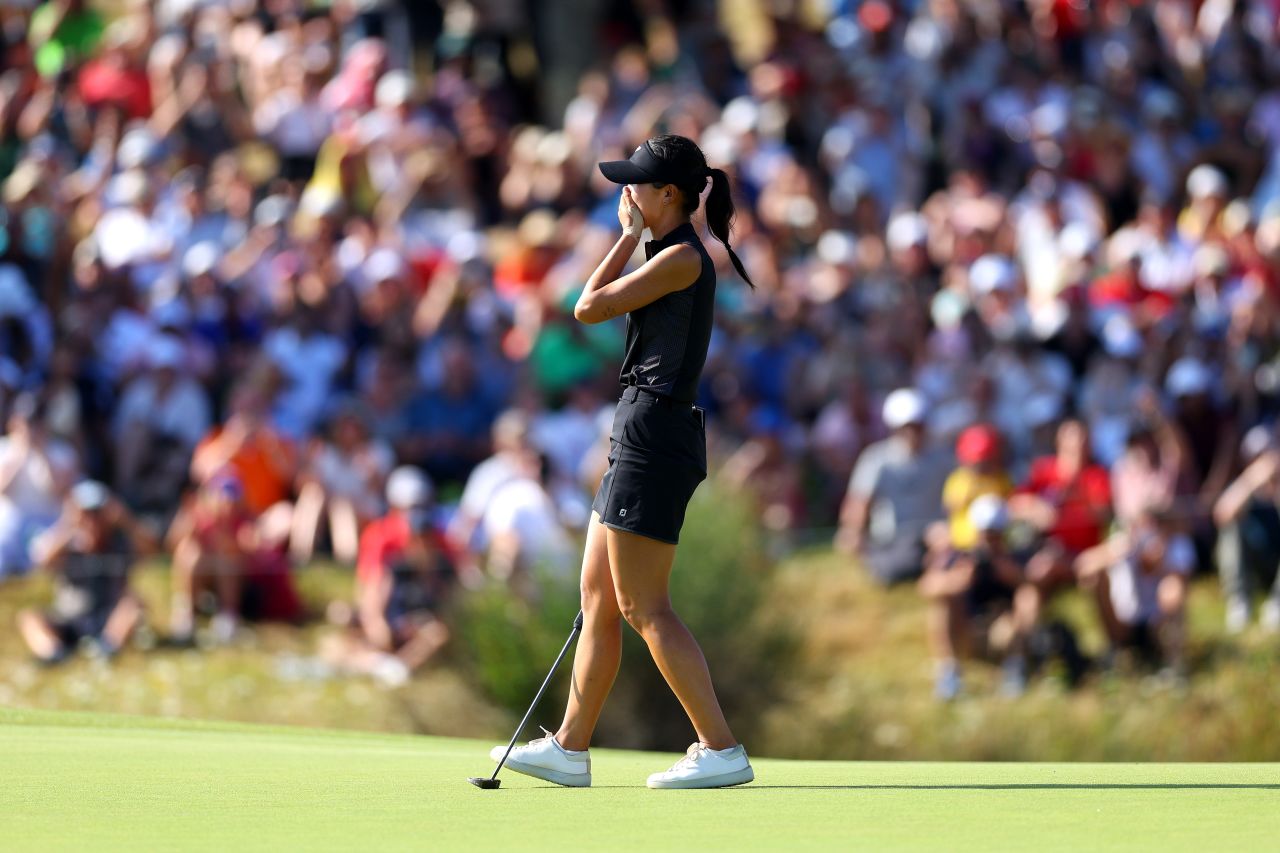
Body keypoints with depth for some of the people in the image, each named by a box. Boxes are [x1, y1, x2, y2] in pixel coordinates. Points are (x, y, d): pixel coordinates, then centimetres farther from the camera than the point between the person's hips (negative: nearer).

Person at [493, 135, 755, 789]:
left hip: (653, 437, -10)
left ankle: (721, 748, -12)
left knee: (644, 608, -11)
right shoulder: (672, 257, 18)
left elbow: (589, 307, -10)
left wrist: (628, 237, 0)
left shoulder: (682, 258, -12)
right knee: (597, 598, 13)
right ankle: (570, 748, 18)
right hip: (642, 436, 10)